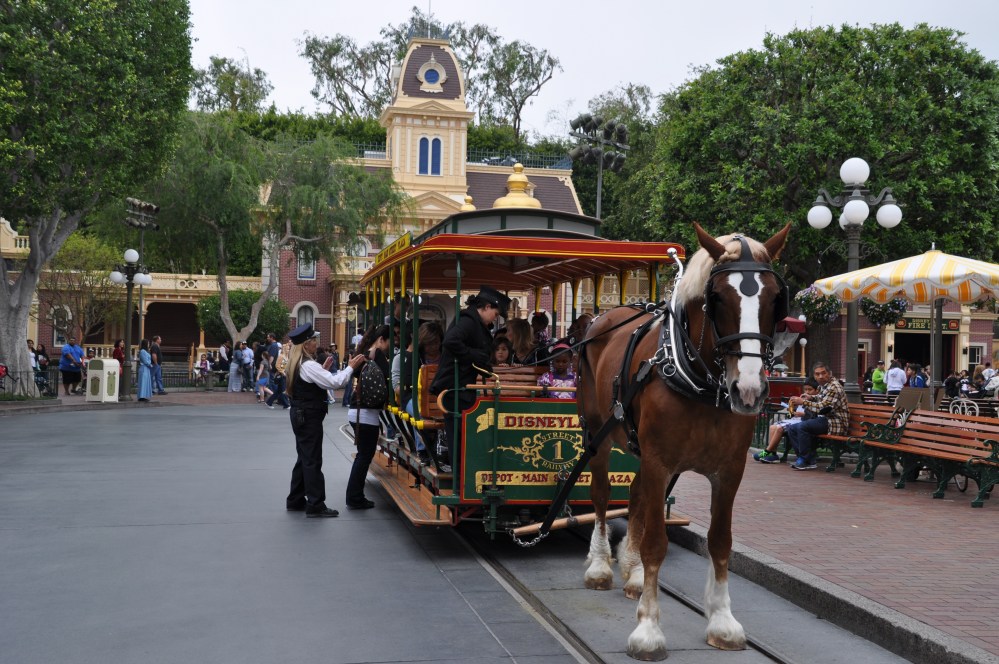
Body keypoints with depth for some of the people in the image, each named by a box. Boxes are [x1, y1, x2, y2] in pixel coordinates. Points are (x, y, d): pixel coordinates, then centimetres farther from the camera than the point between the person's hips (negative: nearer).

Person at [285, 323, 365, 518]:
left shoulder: (298, 364, 11)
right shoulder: (309, 365, -20)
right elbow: (334, 382, -24)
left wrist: (324, 369, 8)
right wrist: (351, 367, -13)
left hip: (301, 416, 10)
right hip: (309, 417, -10)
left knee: (304, 458, 17)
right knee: (312, 461, -6)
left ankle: (295, 501, 24)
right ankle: (315, 506, -3)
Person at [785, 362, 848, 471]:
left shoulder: (833, 387, -17)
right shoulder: (823, 385, 12)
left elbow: (822, 408, -25)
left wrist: (803, 402, -19)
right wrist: (810, 397, 15)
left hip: (835, 422, -10)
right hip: (825, 419, 10)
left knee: (802, 426, -28)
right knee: (792, 429, 5)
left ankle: (808, 461, -19)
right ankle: (807, 457, -2)